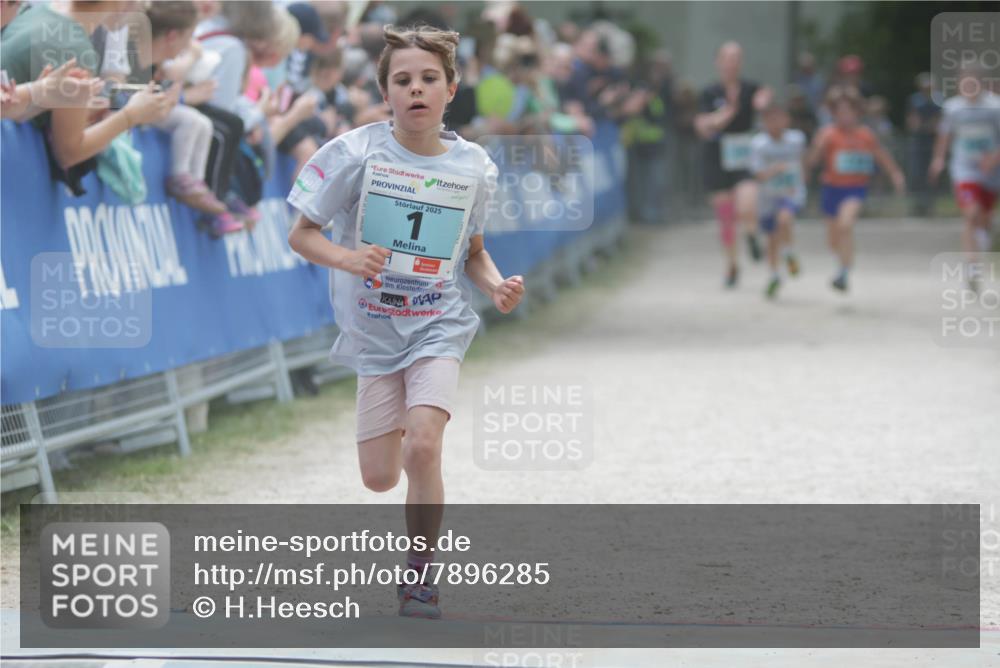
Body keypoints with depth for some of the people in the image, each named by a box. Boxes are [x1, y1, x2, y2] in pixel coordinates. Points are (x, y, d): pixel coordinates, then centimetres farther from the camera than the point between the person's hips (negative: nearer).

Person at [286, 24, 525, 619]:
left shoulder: (474, 167, -4)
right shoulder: (357, 153, -11)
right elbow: (301, 234, -6)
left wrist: (498, 287, -9)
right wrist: (347, 259, -25)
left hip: (439, 326, 0)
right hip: (374, 329, 0)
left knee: (421, 448, -24)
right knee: (380, 478, 5)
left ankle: (420, 573, -3)